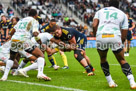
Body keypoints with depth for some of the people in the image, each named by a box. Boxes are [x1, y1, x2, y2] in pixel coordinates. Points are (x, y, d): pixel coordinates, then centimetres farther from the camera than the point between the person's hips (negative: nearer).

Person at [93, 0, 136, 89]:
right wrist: (121, 42, 33)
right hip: (115, 37, 0)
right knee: (122, 60, 15)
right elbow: (124, 36, 17)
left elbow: (94, 26, 7)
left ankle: (110, 82, 19)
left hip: (101, 36, 0)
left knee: (103, 59, 25)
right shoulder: (122, 14, 24)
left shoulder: (100, 11, 25)